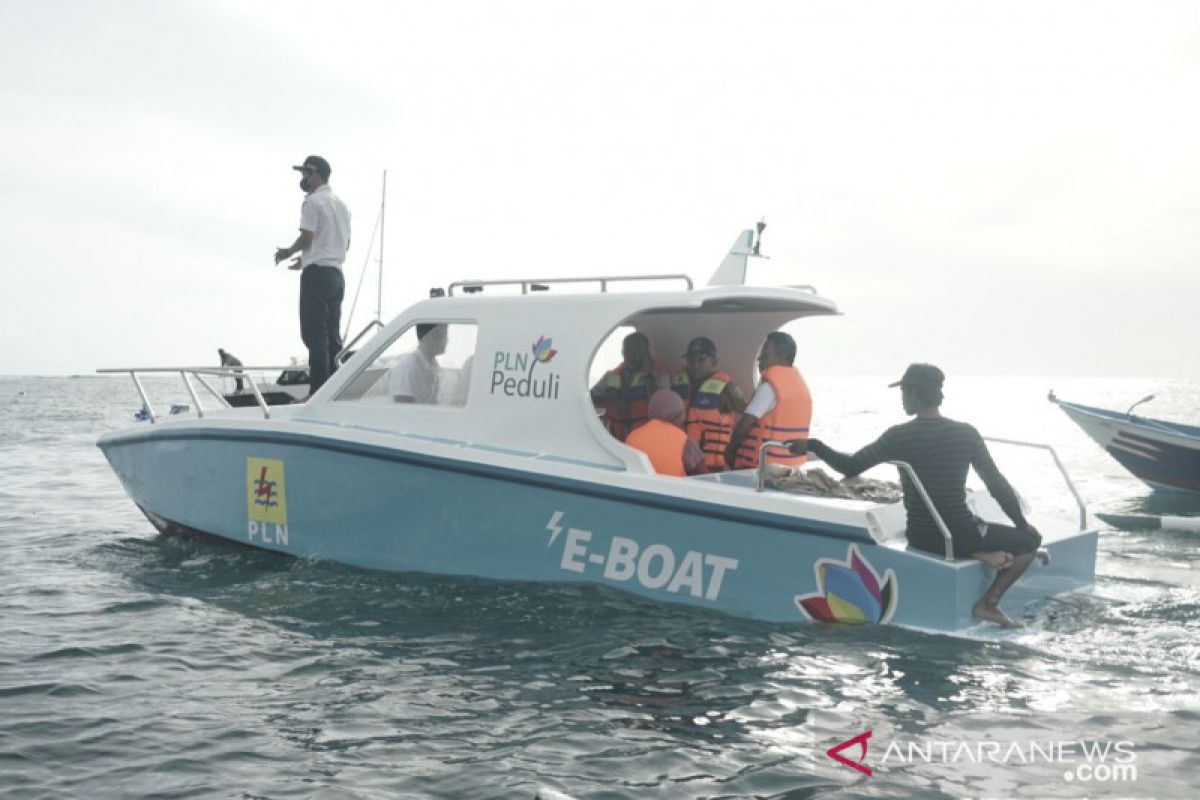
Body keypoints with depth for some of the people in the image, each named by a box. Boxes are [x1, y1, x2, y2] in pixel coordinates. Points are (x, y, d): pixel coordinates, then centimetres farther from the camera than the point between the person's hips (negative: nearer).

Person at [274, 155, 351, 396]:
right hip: (336, 273, 9)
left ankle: (319, 391, -11)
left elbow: (306, 238, -15)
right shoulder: (341, 204, 20)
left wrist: (288, 252, 4)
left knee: (315, 335, -8)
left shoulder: (313, 201, -8)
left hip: (317, 274, -9)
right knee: (332, 335, 9)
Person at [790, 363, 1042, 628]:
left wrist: (813, 445, 8)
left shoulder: (898, 436, -10)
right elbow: (997, 484, -2)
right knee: (1030, 540, 17)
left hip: (919, 537, 2)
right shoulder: (966, 434, -8)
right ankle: (988, 603, 1)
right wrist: (1022, 523, 10)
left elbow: (850, 467, -5)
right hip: (959, 535, -2)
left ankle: (977, 554, 6)